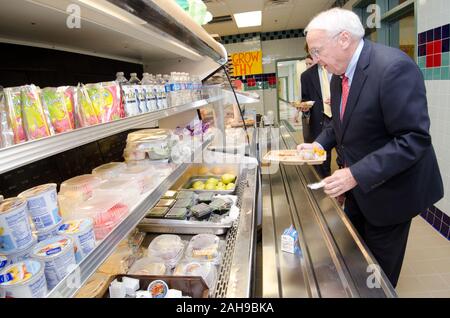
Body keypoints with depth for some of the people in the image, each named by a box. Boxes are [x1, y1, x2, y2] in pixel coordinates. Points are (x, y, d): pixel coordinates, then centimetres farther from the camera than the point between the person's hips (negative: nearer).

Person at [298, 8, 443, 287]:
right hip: (358, 186, 7)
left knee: (378, 273, 14)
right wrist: (319, 144, -3)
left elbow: (414, 139, -28)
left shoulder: (394, 67, -26)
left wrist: (356, 175, -32)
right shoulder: (340, 75, 1)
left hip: (388, 189, -7)